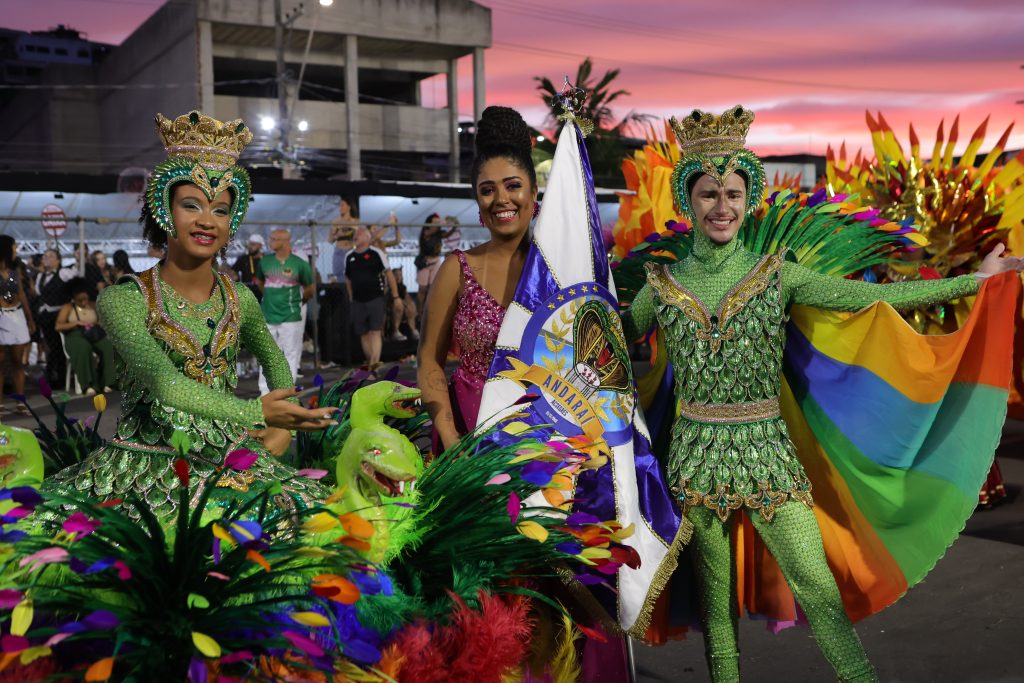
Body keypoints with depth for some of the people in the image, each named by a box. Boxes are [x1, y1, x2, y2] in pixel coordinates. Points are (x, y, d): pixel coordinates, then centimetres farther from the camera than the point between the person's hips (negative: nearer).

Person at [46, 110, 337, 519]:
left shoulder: (240, 300, 6)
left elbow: (273, 359, 24)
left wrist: (284, 427, 7)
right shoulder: (121, 301, -8)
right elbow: (163, 381, -23)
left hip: (229, 459, 4)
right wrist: (257, 412, -36)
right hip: (147, 466, -3)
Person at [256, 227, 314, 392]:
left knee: (291, 354, 0)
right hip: (267, 317, 3)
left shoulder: (299, 264, -5)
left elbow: (309, 289, 7)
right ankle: (265, 390, 14)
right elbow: (259, 282, 24)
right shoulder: (265, 262, 6)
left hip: (290, 317, -3)